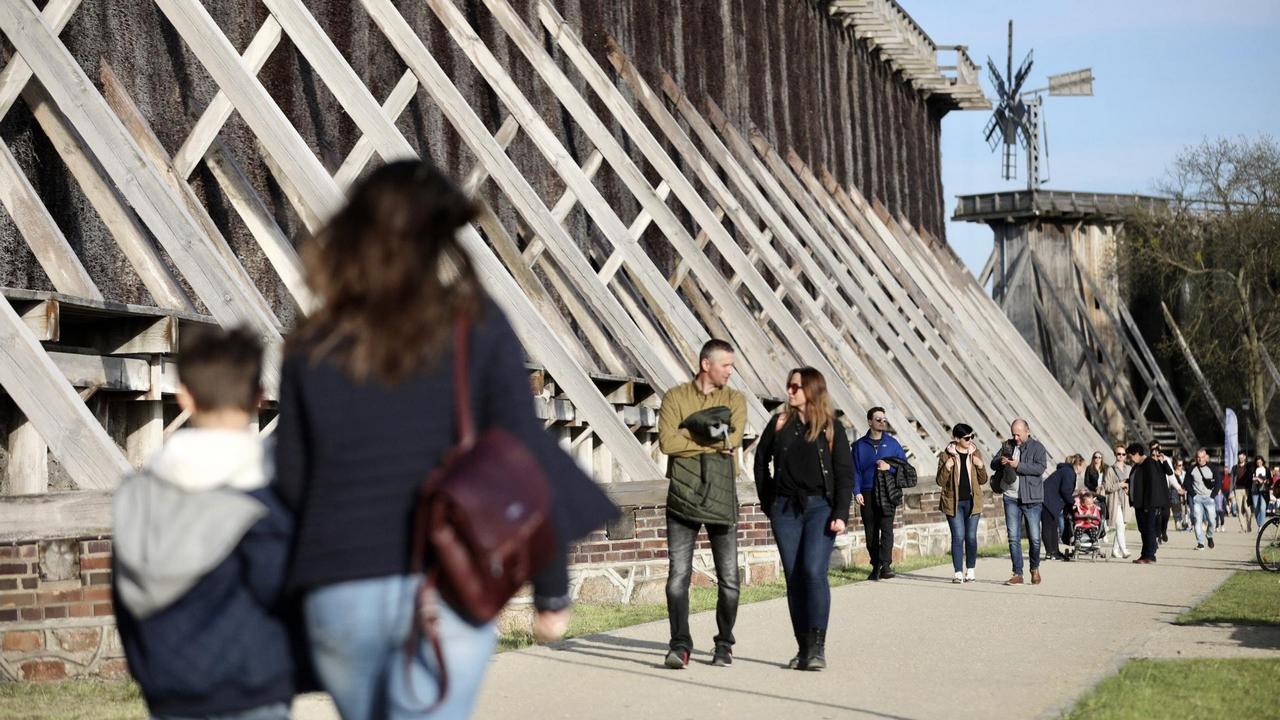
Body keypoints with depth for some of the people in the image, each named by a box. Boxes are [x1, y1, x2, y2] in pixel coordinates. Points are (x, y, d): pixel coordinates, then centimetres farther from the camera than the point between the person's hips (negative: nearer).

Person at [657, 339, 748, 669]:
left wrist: (691, 432, -11)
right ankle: (680, 645, -6)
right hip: (683, 496, -1)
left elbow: (733, 439, -10)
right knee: (678, 574, -7)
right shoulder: (675, 397, 4)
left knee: (729, 578, 4)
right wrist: (713, 439, -10)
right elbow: (667, 442, -11)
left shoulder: (735, 400, 8)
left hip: (721, 497, 1)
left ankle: (724, 644, 17)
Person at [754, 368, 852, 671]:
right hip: (785, 510, 3)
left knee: (814, 571, -16)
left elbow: (845, 474, 1)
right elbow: (761, 461, 17)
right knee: (794, 578, 3)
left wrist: (841, 514, -9)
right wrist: (768, 502, 11)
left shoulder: (832, 428, 2)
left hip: (820, 507, -3)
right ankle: (803, 648, 8)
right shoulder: (779, 424, 7)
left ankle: (817, 647, -14)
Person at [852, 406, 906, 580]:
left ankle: (886, 565, -20)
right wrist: (857, 492, -5)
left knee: (886, 528, -14)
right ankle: (876, 566, 11)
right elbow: (855, 470, 5)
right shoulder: (860, 445, 9)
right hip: (867, 494, 1)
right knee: (871, 532, 4)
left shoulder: (892, 443, 9)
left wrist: (889, 467, -10)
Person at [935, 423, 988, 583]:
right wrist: (946, 468, -19)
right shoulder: (946, 455, -2)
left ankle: (970, 570, 16)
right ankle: (958, 572, -3)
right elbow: (940, 482, -2)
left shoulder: (975, 454, 7)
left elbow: (983, 480, 9)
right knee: (958, 537, -7)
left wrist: (980, 466, -9)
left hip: (972, 502, 2)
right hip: (954, 502, -2)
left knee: (971, 537, 3)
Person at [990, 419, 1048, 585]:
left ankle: (1035, 569, 24)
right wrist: (1000, 461, -12)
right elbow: (993, 464, 11)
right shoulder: (1007, 445, 12)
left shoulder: (1037, 447, -2)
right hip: (1011, 498, 3)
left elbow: (1040, 468, -15)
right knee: (1013, 538, 0)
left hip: (1031, 499, -3)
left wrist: (1018, 465, -23)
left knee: (1034, 538, 1)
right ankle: (1017, 574, 4)